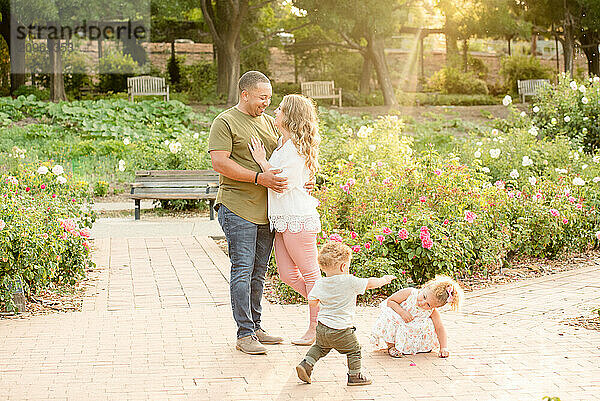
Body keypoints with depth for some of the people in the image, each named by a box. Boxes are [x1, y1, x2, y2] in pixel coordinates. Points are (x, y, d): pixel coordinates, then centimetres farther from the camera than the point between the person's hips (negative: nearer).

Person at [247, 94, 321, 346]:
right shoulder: (283, 143, 13)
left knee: (309, 273, 0)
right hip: (283, 219, 9)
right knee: (288, 275, 9)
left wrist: (262, 161, -11)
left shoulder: (295, 148, -15)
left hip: (297, 218, -9)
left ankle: (316, 330, 7)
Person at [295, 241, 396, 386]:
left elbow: (312, 300, 3)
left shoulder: (320, 283, -1)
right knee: (354, 350, 14)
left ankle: (306, 364, 16)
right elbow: (369, 283, -4)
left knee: (320, 347, 28)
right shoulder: (350, 282, -15)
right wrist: (384, 280, 14)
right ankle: (354, 376, 19)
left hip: (322, 328, 5)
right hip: (341, 331, -5)